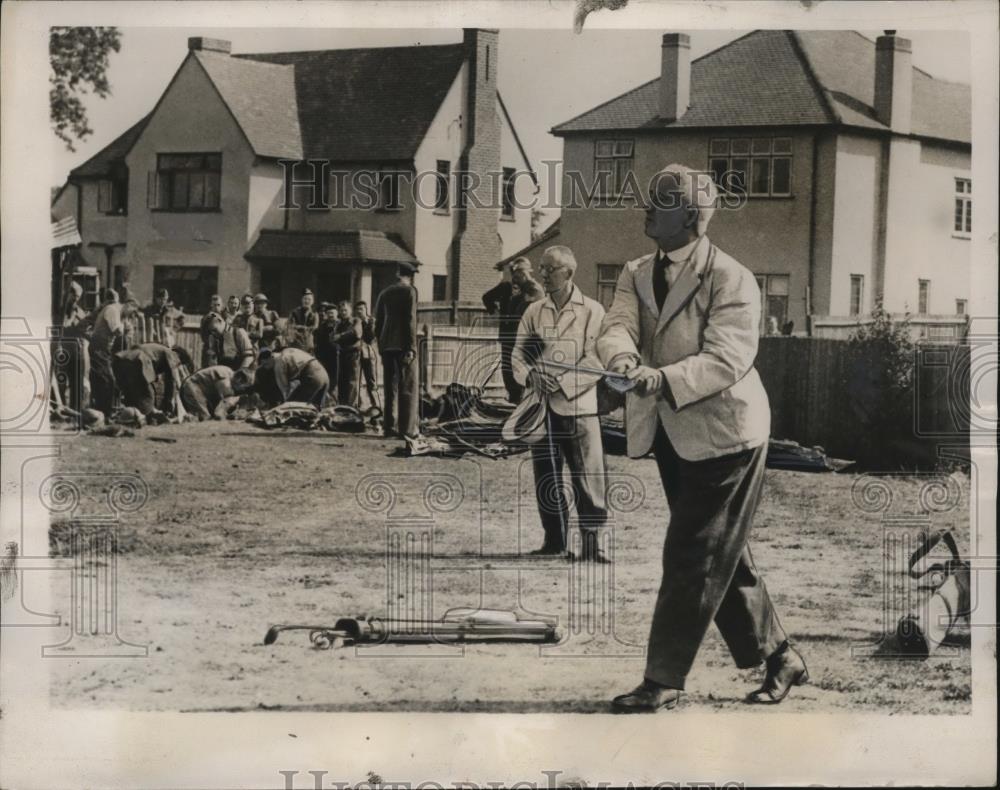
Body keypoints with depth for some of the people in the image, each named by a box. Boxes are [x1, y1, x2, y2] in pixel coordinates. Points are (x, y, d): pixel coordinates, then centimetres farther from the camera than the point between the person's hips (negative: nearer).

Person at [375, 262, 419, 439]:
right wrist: (411, 347, -14)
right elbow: (410, 320, -12)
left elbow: (378, 321, 16)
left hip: (386, 345, 6)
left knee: (390, 387, 10)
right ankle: (408, 428, -9)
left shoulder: (384, 293, 15)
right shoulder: (409, 291, -4)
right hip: (403, 345, -6)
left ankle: (389, 427, 8)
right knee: (408, 387, -4)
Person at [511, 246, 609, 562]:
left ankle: (590, 541, -3)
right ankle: (554, 538, 19)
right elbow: (518, 354, 11)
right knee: (545, 477, 8)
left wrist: (562, 382, -16)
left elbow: (596, 360, -8)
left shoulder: (591, 311, -1)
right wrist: (530, 376, -10)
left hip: (579, 406, -4)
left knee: (588, 476, -7)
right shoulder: (534, 311, 13)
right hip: (541, 406, 4)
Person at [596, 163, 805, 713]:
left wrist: (664, 379, -38)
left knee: (692, 558, -5)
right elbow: (616, 327, -8)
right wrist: (625, 360, -32)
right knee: (721, 557, 15)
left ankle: (663, 681, 1)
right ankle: (777, 657, 29)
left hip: (722, 433, -8)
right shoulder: (636, 274, 7)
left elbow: (725, 358, -24)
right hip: (672, 435, 8)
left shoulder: (731, 280, -14)